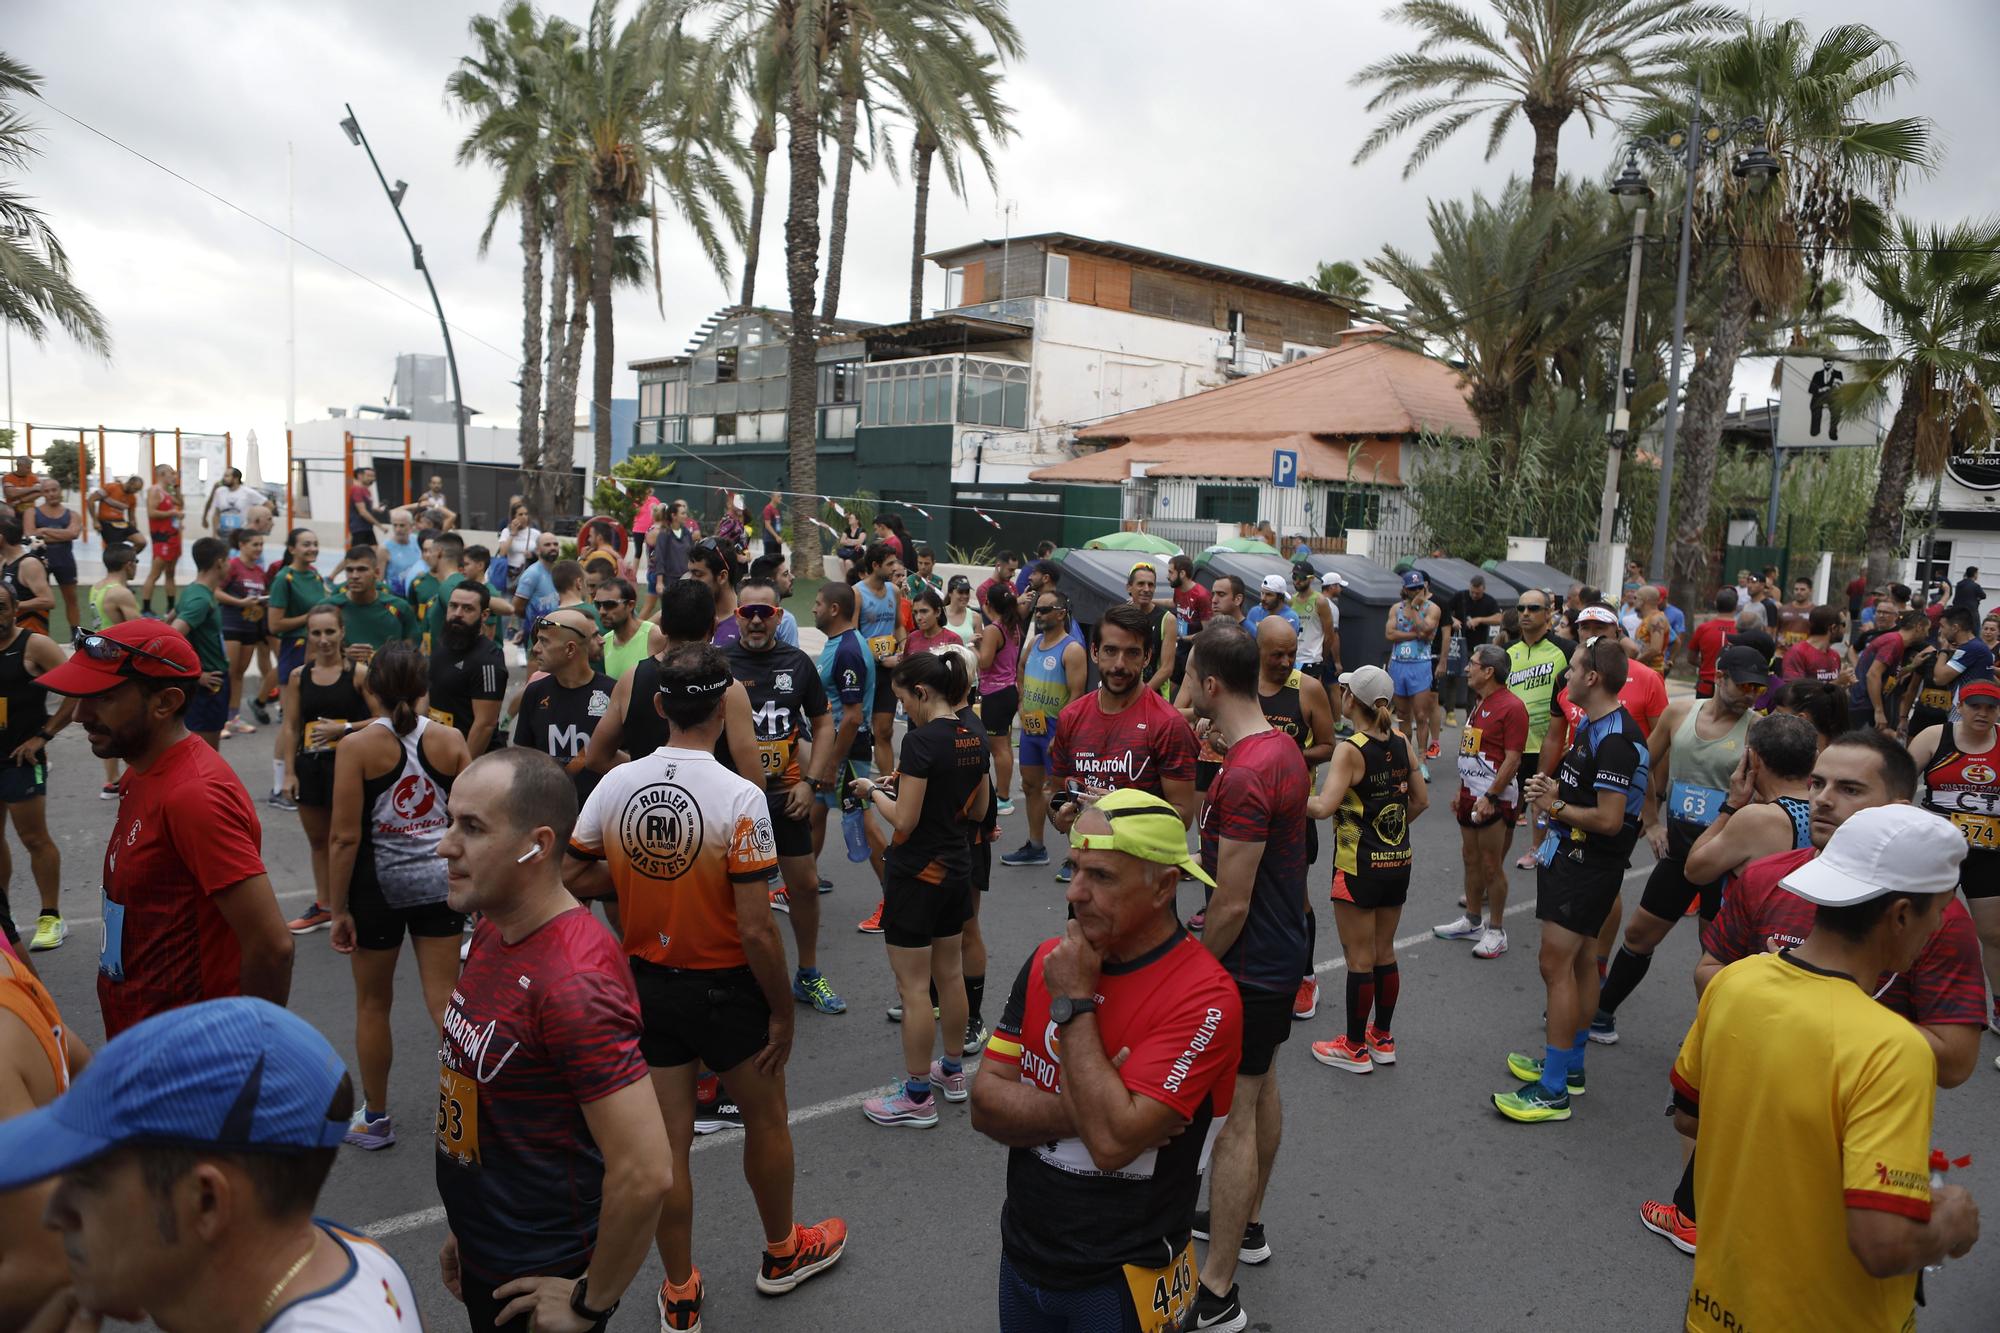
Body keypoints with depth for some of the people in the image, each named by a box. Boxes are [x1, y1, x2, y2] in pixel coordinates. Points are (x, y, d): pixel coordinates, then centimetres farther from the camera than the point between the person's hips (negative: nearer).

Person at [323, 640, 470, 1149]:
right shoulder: (449, 740, -4)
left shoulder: (356, 746, -11)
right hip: (440, 879, 2)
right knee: (444, 1000, 7)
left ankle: (375, 1119, 28)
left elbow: (345, 836, -13)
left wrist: (338, 909, -6)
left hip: (380, 883, -2)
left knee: (373, 1003, 15)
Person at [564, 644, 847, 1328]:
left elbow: (572, 878, 0)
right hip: (724, 988, -4)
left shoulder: (615, 784, -9)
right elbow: (755, 928, -22)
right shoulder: (740, 798, -23)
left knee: (668, 1141, 15)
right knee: (766, 1118, 21)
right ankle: (782, 1252, 42)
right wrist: (783, 1012, -10)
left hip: (646, 983, 4)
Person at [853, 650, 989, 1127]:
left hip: (916, 873, -8)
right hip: (956, 868, 8)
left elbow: (903, 821, -22)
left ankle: (917, 1097, 11)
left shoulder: (921, 740, -21)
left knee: (914, 988, 2)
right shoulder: (974, 738, 3)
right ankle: (951, 1072, 35)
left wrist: (874, 791, -5)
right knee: (950, 974, 20)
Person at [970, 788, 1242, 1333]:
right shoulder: (1048, 961, -4)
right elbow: (985, 1104, -6)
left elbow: (1112, 1142, -29)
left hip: (1119, 1282, -5)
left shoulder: (1204, 997, -23)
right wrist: (1084, 1111, -21)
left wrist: (1074, 1002, -23)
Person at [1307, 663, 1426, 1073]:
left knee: (1359, 960, 5)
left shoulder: (1350, 749, -19)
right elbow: (1421, 800, 8)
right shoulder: (1400, 743, 1)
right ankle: (1383, 1038, 31)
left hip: (1359, 867, -7)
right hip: (1398, 862, 7)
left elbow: (1323, 807, -27)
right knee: (1384, 954, 18)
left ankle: (1355, 1048, 17)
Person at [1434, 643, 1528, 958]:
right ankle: (1471, 921, 28)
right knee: (1471, 859, 16)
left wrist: (1490, 797, -21)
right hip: (1470, 796, 9)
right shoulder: (1476, 703, 13)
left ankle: (1496, 931, 10)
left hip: (1494, 799, -9)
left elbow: (1512, 758, -19)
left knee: (1491, 866, -1)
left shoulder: (1511, 707, -16)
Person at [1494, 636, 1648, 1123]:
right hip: (1572, 855, 11)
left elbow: (1609, 819, -26)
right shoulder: (1592, 724, 10)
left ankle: (1552, 1090, -3)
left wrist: (1556, 806, -12)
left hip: (1587, 864, -11)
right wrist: (1554, 788, 4)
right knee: (1579, 960, 18)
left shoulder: (1615, 740, -23)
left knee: (1556, 964, -9)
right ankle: (1570, 1063, 31)